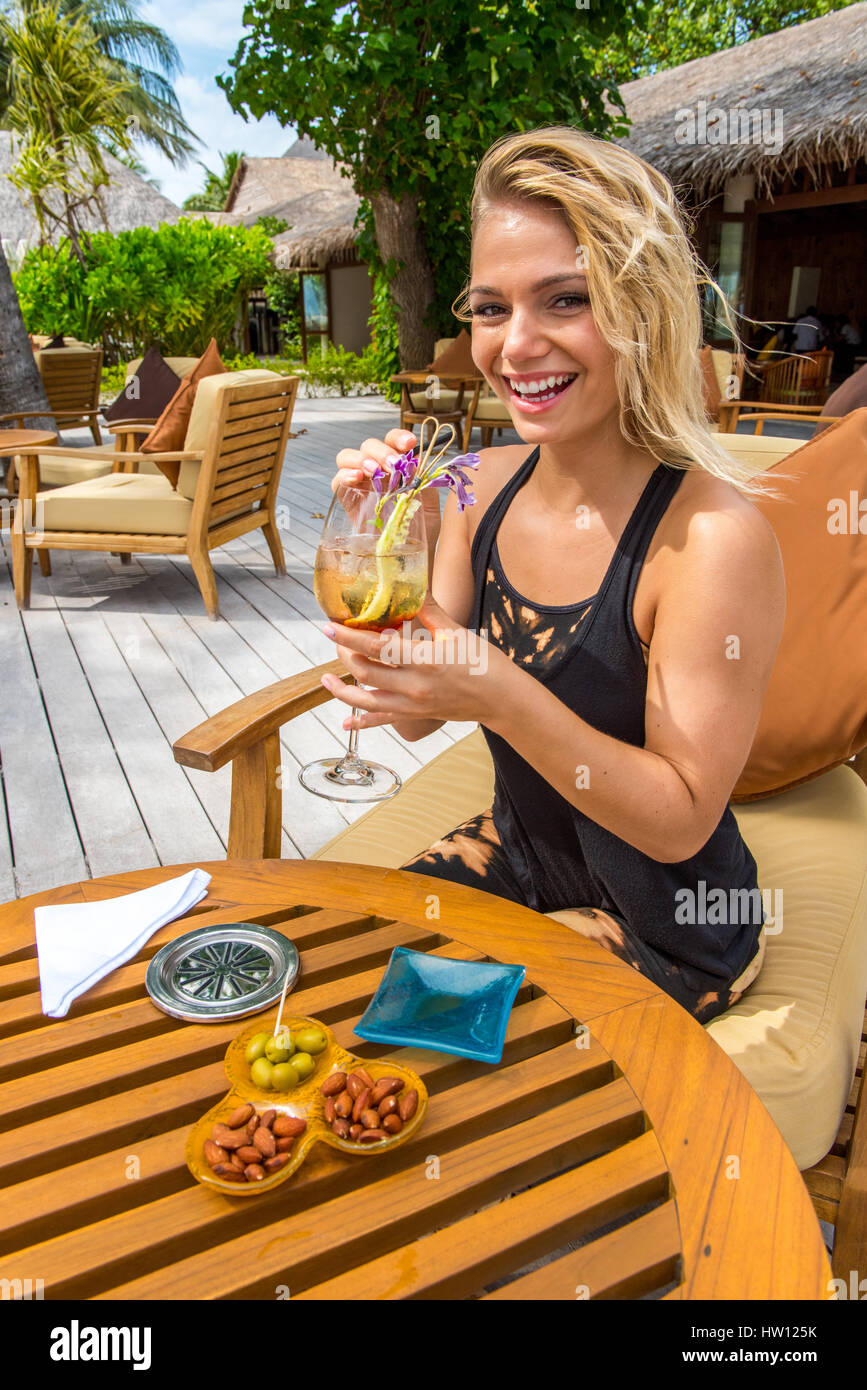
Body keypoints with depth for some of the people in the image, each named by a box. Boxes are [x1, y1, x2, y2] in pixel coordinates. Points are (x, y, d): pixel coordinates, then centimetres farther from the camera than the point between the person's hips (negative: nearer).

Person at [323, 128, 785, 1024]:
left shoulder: (713, 535, -27)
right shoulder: (485, 485, -8)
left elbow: (680, 823, -23)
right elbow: (417, 715, -4)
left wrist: (503, 698, -36)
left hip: (660, 931, -5)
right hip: (516, 857, 5)